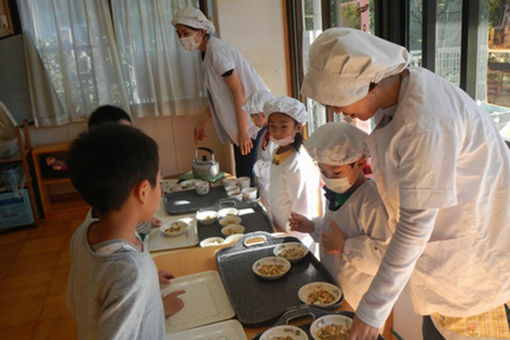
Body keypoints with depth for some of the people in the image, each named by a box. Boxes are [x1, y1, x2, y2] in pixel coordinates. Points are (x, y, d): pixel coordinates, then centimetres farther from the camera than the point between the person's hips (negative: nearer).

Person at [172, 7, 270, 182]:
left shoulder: (217, 50, -15)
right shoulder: (208, 52, 14)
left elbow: (238, 91, -20)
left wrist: (243, 132, -21)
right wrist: (201, 122, 17)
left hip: (252, 121, -10)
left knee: (247, 177, -6)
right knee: (243, 176, 14)